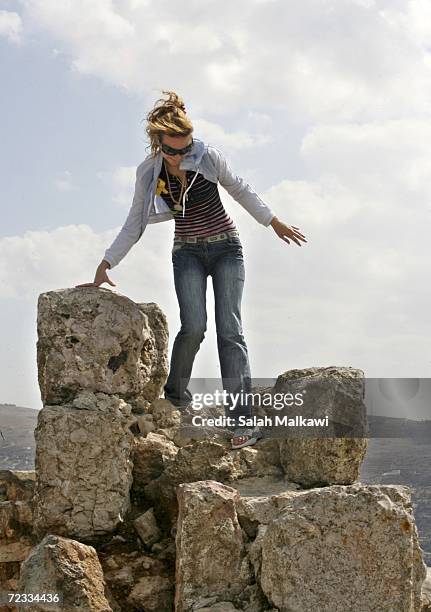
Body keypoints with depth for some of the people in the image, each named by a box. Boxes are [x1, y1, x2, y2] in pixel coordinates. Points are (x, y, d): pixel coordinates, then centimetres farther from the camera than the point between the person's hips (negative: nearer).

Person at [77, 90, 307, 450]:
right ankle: (175, 397, 5)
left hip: (226, 248, -1)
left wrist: (274, 222, 15)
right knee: (193, 327, -20)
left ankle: (241, 421, -14)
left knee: (230, 331, -12)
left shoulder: (208, 157, -9)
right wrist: (106, 265, -2)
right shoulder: (148, 173, -4)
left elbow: (240, 190, 7)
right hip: (187, 254, 1)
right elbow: (135, 223, 4)